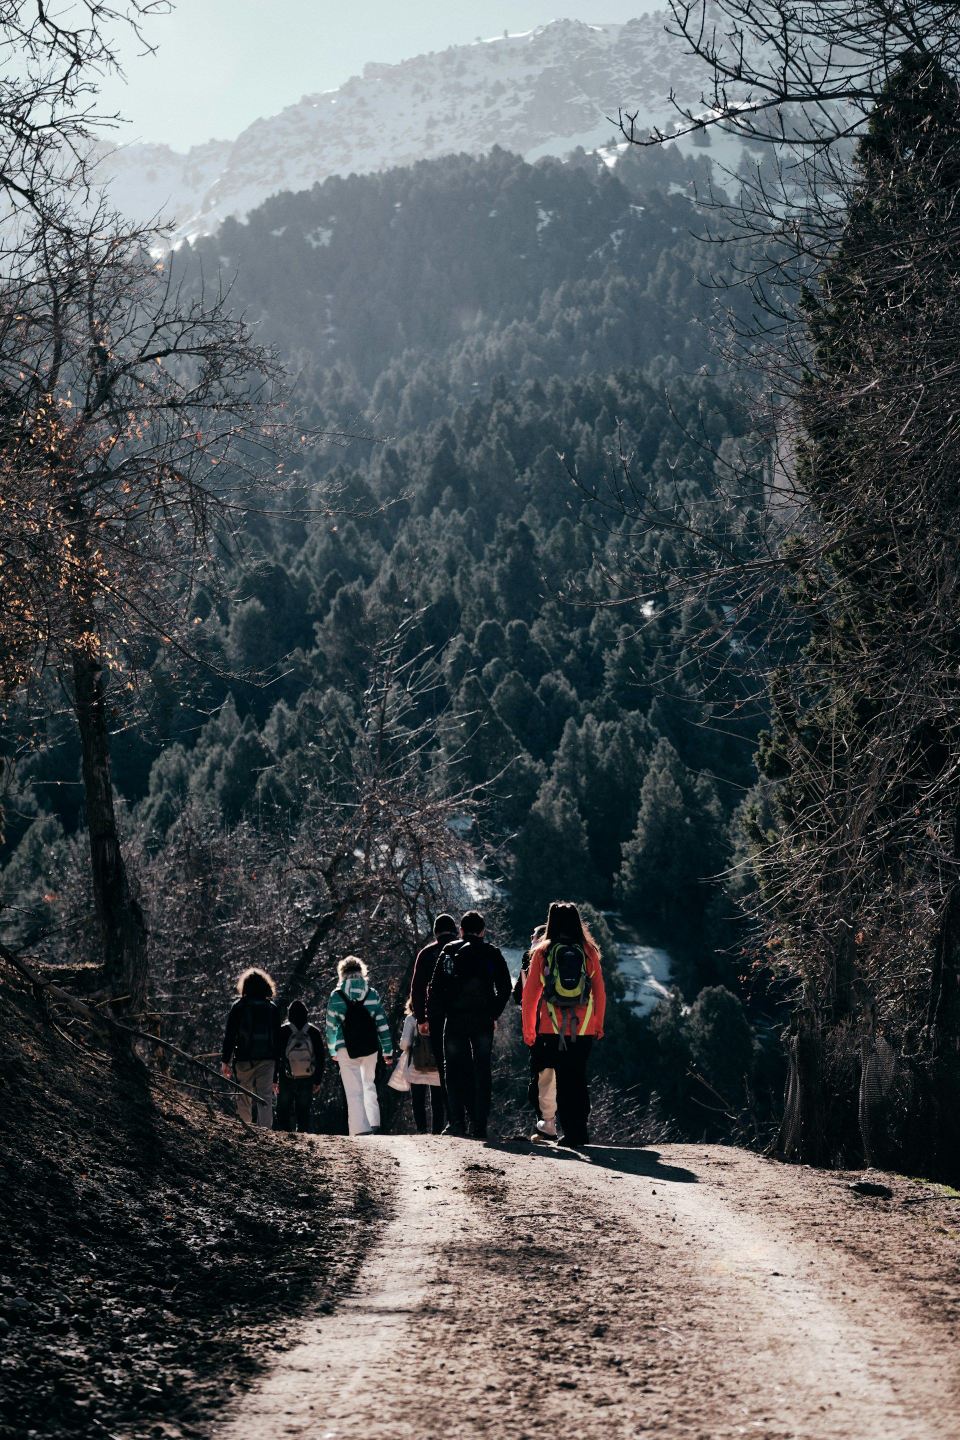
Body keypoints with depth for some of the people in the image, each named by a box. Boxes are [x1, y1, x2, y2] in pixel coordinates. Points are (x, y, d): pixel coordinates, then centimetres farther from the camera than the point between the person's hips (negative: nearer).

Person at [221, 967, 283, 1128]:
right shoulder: (273, 1008, 7)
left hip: (244, 1059, -2)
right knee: (265, 1097, 0)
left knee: (244, 1098, 6)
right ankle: (266, 1131, -8)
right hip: (267, 1059, 2)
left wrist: (225, 1060, -1)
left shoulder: (239, 1006, 0)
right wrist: (277, 1063, 12)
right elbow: (278, 1038, 8)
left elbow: (229, 1035, -3)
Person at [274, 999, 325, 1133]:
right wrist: (317, 1080, 11)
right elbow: (321, 1057, 5)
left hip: (286, 1080, -2)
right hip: (307, 1080, 2)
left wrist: (274, 1079, 2)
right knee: (303, 1112, 8)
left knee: (283, 1112, 7)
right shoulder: (314, 1031, 3)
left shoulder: (282, 1031, -3)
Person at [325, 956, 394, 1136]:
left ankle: (361, 1128, -10)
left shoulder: (336, 995, 1)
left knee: (353, 1090, -1)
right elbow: (382, 1023, 5)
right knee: (369, 1084, 19)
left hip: (346, 1048, -2)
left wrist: (332, 1050, 18)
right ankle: (374, 1123, 9)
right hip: (370, 1047, 2)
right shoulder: (372, 993, 4)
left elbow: (331, 1025, 6)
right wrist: (388, 1050, 10)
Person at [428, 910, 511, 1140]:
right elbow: (505, 986, 2)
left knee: (454, 1071, 9)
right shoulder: (492, 953, 6)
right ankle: (480, 1126, 0)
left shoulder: (449, 951, 5)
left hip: (455, 1019, 0)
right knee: (481, 1073, 5)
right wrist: (495, 1014, 10)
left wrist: (430, 1017, 4)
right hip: (483, 1021, 0)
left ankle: (457, 1123, 2)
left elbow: (436, 986, 0)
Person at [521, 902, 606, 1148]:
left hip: (552, 1028, -1)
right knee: (578, 1078, 12)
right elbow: (600, 993, 6)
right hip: (584, 1029, 1)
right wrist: (598, 1025, 16)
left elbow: (529, 994, 1)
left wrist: (528, 1030, 8)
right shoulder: (589, 952, 3)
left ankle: (570, 1133, 1)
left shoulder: (542, 952, 0)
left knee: (563, 1080, 5)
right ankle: (581, 1132, 11)